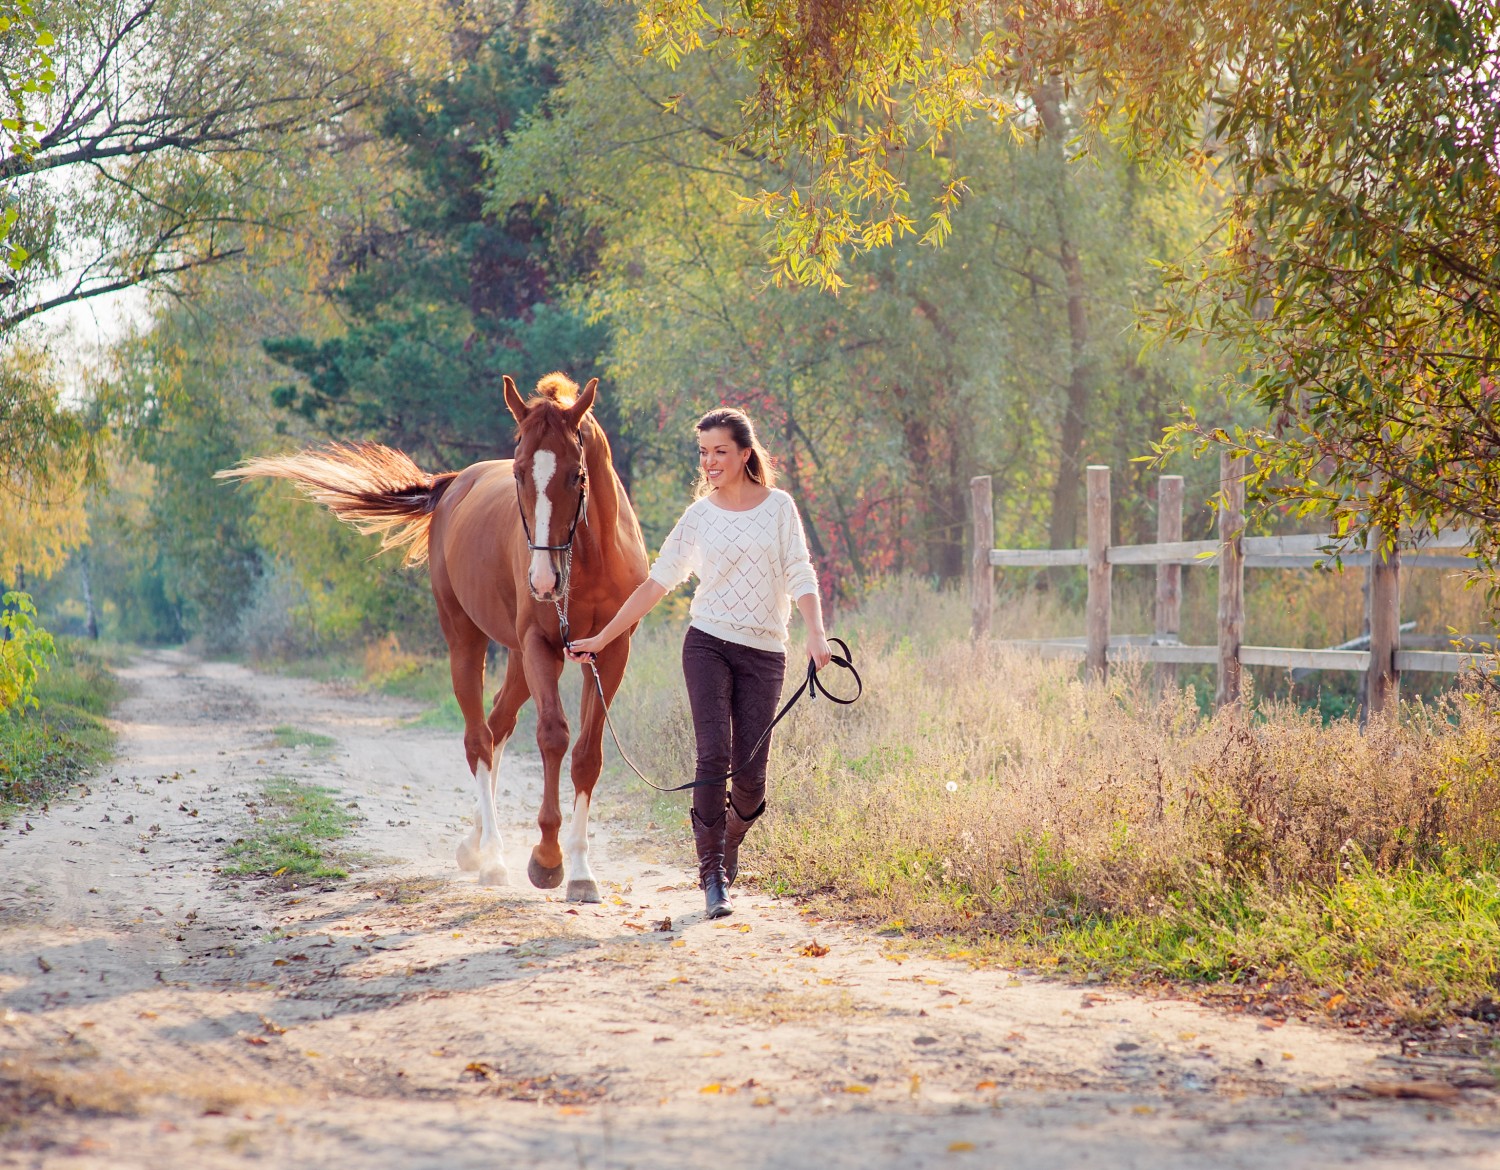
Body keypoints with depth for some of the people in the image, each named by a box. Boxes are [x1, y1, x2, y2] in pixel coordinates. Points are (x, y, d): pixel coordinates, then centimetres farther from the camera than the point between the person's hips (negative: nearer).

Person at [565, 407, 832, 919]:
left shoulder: (779, 507, 4)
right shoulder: (699, 516, 5)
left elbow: (800, 577, 0)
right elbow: (656, 583, 6)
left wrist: (816, 634, -16)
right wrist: (602, 638, 3)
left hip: (764, 652, 0)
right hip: (709, 645, 0)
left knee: (751, 773, -2)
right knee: (714, 755, -15)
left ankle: (729, 842, 30)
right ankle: (712, 877, -10)